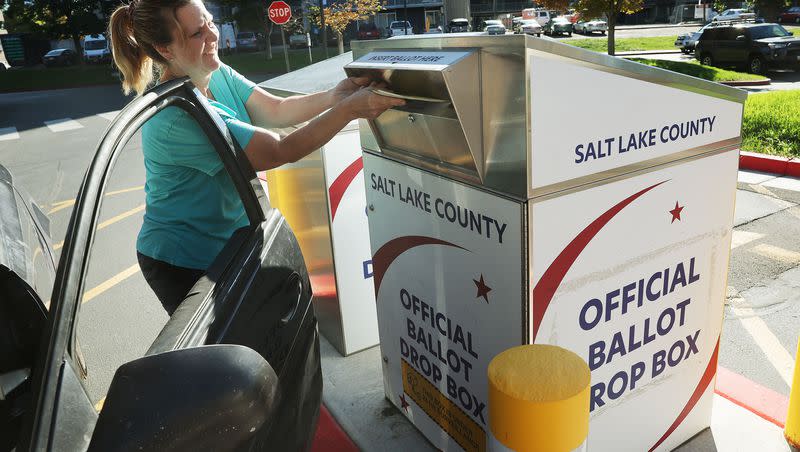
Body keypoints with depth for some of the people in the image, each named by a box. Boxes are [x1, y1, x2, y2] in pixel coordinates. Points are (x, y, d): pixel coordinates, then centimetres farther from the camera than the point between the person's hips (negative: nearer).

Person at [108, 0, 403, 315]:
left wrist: (333, 96, -21)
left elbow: (276, 111, -5)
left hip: (228, 242, 8)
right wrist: (350, 108, -31)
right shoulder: (174, 116, -31)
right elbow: (281, 152, -32)